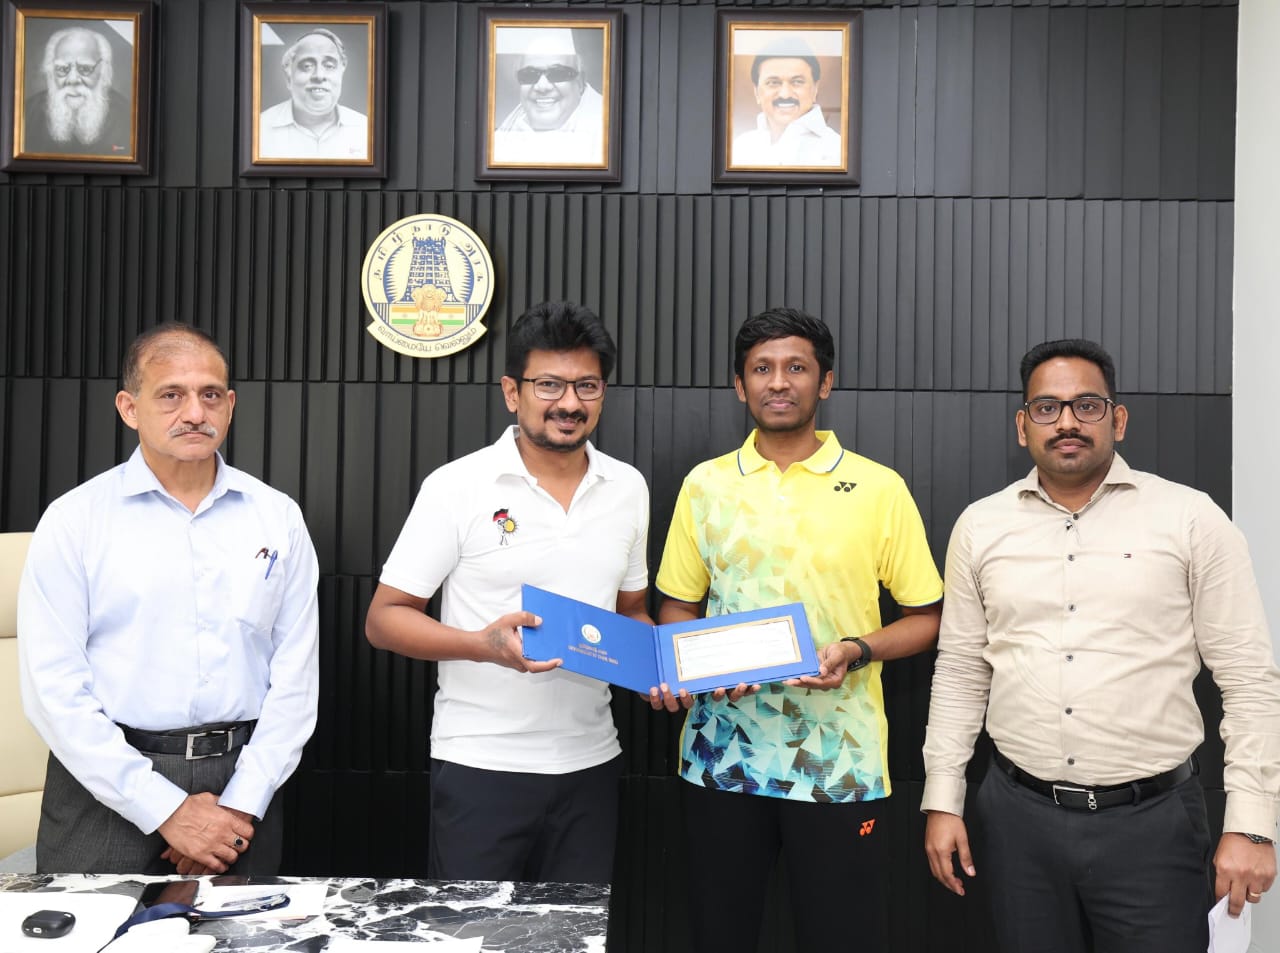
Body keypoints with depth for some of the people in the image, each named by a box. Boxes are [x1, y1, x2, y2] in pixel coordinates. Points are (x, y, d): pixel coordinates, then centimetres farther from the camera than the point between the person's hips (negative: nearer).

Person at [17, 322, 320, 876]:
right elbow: (54, 690, -7)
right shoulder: (74, 519, -3)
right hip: (107, 788, -1)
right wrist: (166, 810, -11)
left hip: (242, 786, 2)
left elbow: (295, 676, 2)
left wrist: (241, 807, -7)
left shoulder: (278, 517, 3)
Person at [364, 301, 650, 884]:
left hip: (590, 764, 4)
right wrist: (484, 644, -23)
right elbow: (384, 619, -7)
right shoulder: (457, 487, -8)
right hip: (480, 765, -4)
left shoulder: (628, 488, 6)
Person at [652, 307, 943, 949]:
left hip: (839, 761, -2)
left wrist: (856, 650, -15)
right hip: (721, 752, 2)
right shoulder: (705, 485, 5)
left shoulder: (879, 489, -1)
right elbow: (678, 606, 10)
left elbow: (926, 618, 2)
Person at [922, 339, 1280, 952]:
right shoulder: (980, 526, 3)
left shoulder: (1192, 519, -4)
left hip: (1151, 818, -2)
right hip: (1018, 816, 2)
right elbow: (960, 672, 8)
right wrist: (942, 800, 5)